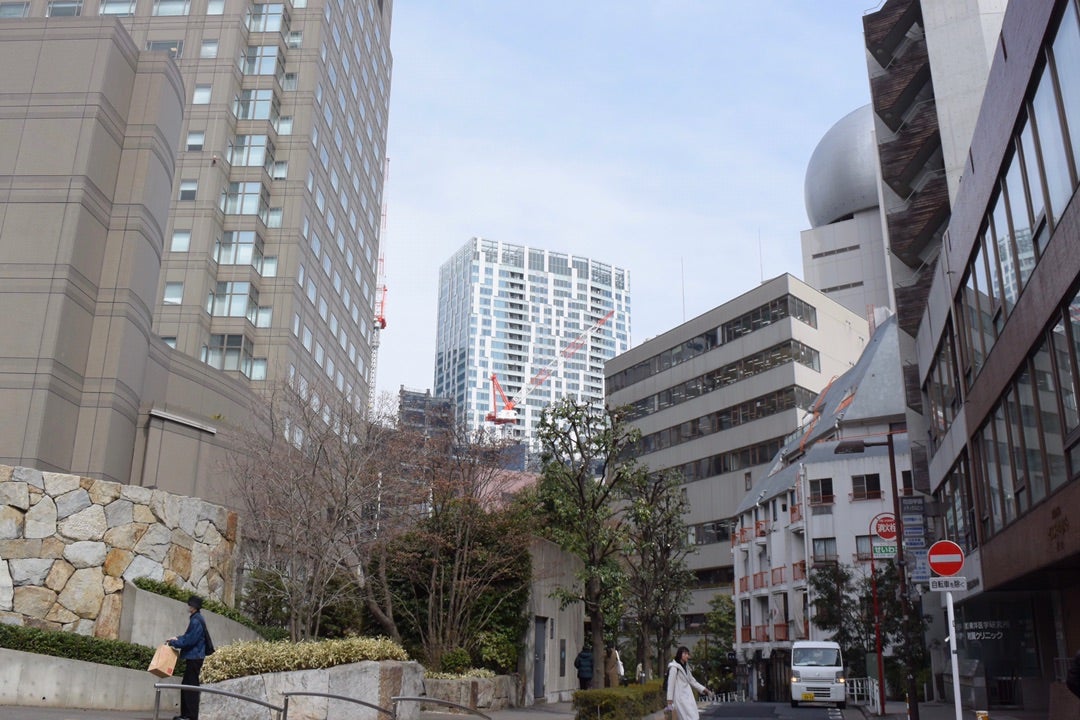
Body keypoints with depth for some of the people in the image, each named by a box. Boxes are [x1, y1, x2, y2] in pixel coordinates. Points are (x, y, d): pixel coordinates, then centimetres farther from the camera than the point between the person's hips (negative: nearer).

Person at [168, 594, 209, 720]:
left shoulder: (196, 621, -18)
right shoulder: (196, 619, 14)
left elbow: (189, 640, -20)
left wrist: (174, 642, -9)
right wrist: (177, 638, 14)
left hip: (194, 658, -10)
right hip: (193, 657, 10)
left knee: (191, 686, -7)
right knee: (186, 685, 14)